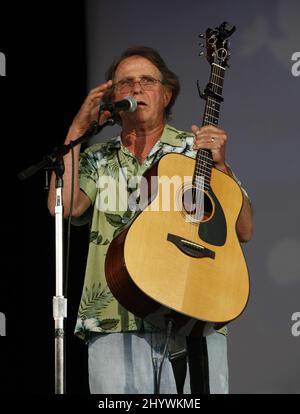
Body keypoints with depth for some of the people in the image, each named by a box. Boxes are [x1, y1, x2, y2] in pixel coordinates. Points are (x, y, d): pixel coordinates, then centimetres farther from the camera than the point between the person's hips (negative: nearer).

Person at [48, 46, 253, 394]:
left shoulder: (197, 150, 12)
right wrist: (77, 131, 0)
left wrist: (220, 165, -7)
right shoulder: (97, 161, 15)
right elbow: (64, 207, -6)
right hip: (116, 325, 0)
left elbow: (243, 231, 6)